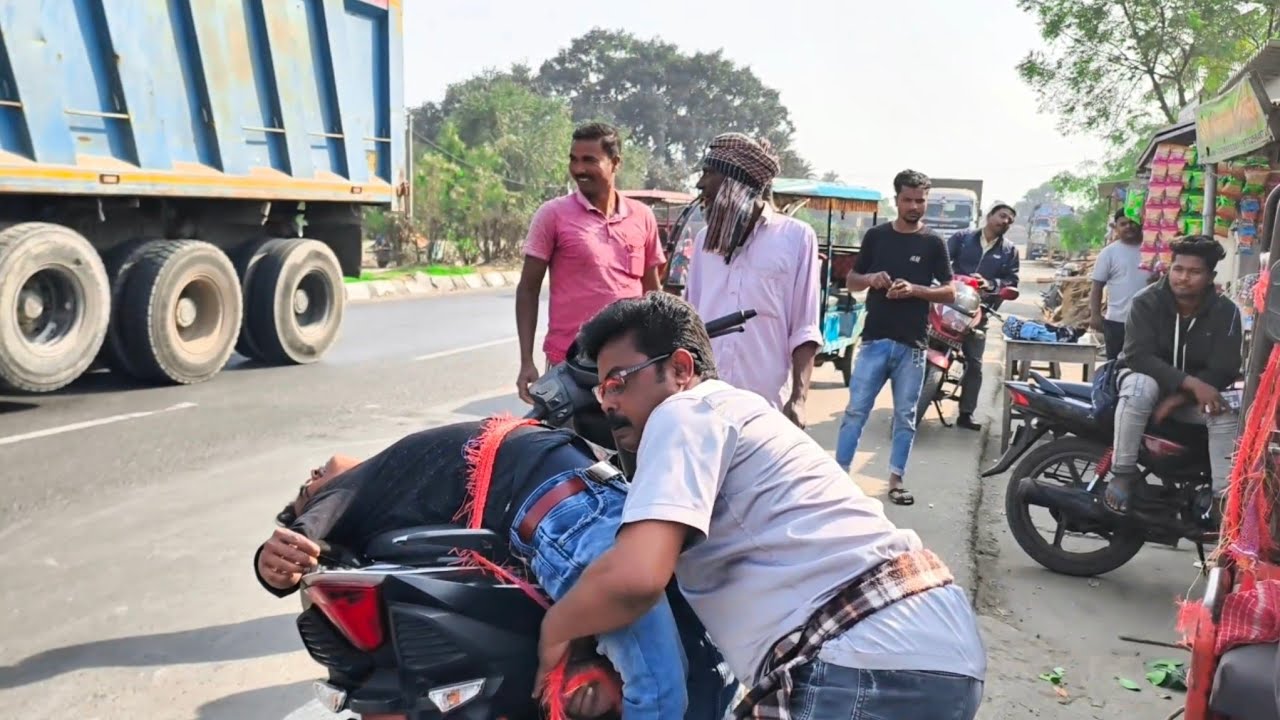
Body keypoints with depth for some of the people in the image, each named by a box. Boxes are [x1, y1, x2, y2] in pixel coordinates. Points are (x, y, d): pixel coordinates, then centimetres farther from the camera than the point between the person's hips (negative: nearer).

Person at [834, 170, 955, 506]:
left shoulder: (933, 243, 3)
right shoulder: (876, 236, 6)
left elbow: (950, 292, 2)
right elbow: (851, 281, 11)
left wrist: (914, 289, -15)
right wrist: (870, 279, -10)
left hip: (912, 344, 0)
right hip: (874, 340, 0)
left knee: (905, 416, 8)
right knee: (855, 411, -1)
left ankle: (896, 480, 18)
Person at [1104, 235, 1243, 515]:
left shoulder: (1226, 311, -11)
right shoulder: (1146, 301, -16)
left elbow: (1224, 370, -15)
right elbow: (1138, 355, -25)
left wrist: (1177, 398, -28)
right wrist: (1191, 383, -36)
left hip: (1196, 391, 3)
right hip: (1147, 375, -2)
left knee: (1227, 413, -27)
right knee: (1141, 387, -37)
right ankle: (1123, 473, -30)